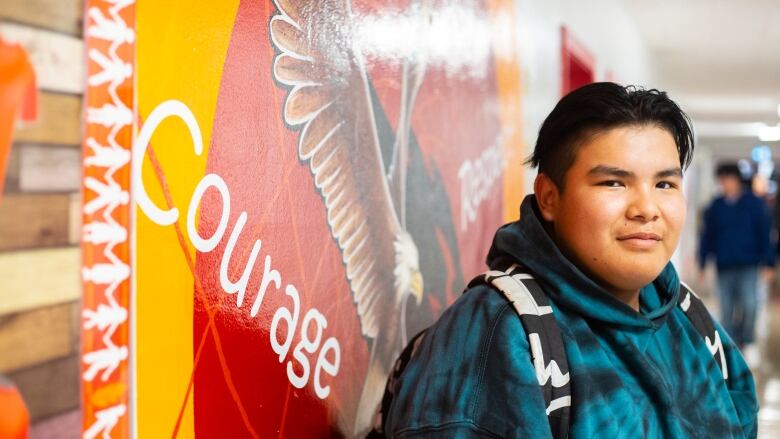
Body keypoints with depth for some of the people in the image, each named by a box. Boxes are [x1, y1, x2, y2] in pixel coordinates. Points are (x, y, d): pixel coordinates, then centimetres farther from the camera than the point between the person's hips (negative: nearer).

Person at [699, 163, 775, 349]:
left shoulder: (754, 203, 1)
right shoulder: (716, 206, 6)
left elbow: (765, 234, 2)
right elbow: (707, 235, 11)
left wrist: (768, 262, -4)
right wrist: (702, 262, 9)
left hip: (748, 265, -2)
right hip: (724, 267, 2)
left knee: (750, 304, -13)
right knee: (727, 310, 5)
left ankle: (748, 342, 8)